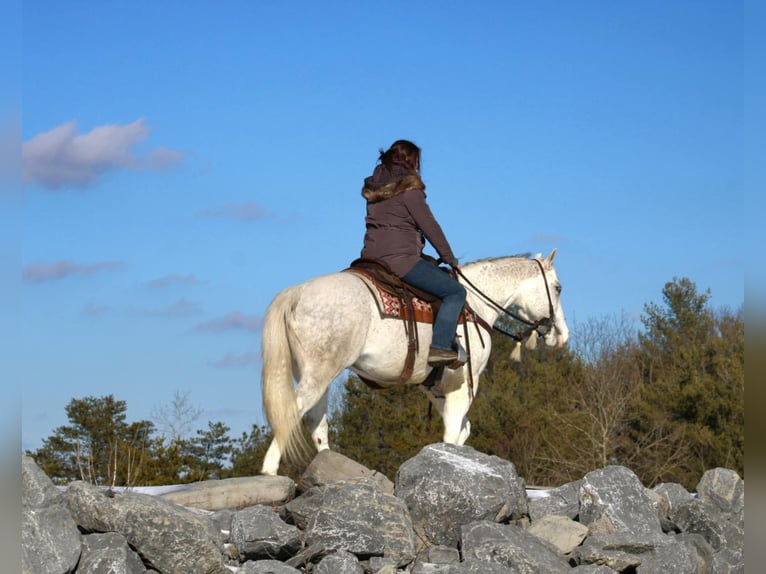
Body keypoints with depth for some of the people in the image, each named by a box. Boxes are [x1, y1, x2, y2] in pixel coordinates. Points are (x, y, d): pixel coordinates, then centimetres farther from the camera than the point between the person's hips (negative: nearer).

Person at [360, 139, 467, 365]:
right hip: (401, 258, -9)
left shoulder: (374, 187, 16)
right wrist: (450, 259, 5)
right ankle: (439, 347, -18)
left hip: (373, 257, 9)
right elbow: (429, 226, -6)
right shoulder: (409, 188, -9)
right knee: (455, 292, -6)